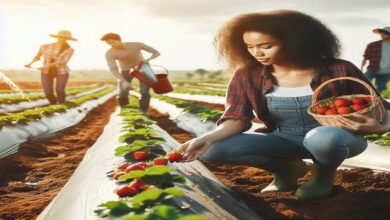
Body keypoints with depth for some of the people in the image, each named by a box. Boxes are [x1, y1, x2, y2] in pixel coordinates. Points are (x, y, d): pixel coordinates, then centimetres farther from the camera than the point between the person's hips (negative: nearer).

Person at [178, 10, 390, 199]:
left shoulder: (339, 71, -17)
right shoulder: (246, 77, -11)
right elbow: (236, 118, -15)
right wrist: (206, 139, -35)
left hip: (336, 139, -2)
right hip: (285, 141, 3)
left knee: (325, 137, -42)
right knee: (213, 150, -20)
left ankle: (323, 174, -3)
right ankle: (287, 168, 4)